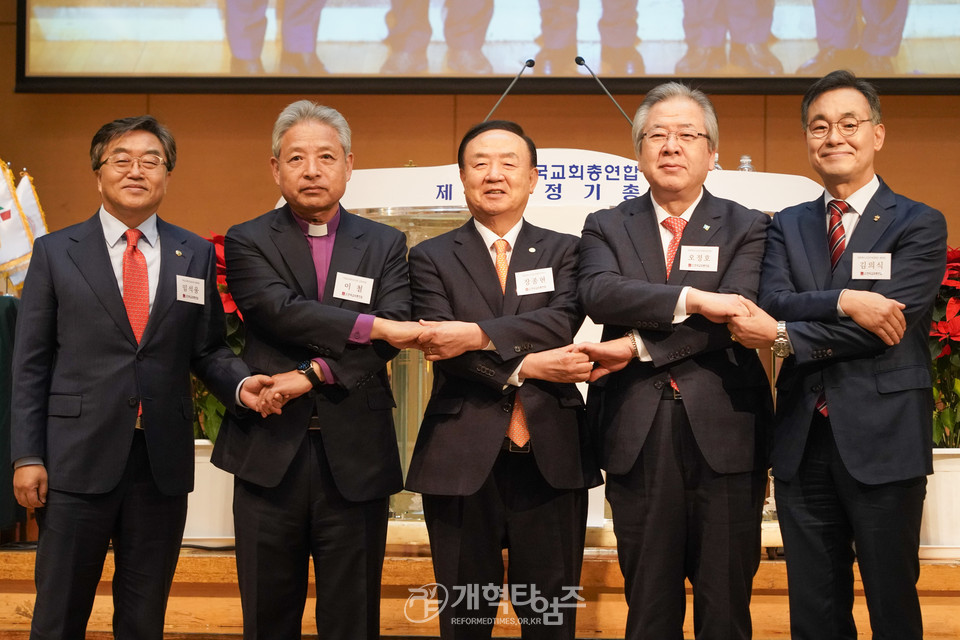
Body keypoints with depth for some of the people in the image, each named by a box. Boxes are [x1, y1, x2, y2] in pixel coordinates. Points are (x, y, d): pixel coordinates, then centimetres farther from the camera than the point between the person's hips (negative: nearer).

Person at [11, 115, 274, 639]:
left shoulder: (197, 255, 8)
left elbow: (207, 349, 10)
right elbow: (31, 364, 2)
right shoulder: (55, 252, 3)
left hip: (162, 461, 2)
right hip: (77, 459, -2)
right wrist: (27, 456, -4)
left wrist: (239, 384, -12)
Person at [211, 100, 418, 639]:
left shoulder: (386, 245, 8)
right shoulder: (248, 242, 5)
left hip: (356, 458, 1)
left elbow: (392, 336, -7)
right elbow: (279, 311, -14)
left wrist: (313, 374, -17)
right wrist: (370, 324, -18)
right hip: (271, 453, -1)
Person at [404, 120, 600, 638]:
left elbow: (562, 322, -10)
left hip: (551, 458, 1)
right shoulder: (431, 258, 7)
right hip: (462, 459, 0)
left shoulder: (563, 252, 10)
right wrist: (525, 366, -16)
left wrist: (475, 334, -19)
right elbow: (442, 348, -8)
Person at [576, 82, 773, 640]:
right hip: (637, 437, 1)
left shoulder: (747, 228, 6)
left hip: (724, 433, -1)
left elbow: (733, 314, -11)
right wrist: (691, 298, -21)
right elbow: (599, 294, -10)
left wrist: (635, 348, -15)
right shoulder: (608, 227, 11)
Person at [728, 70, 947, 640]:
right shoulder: (788, 226, 11)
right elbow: (771, 305, -6)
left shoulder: (919, 225, -1)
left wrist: (785, 334, -15)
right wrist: (843, 301, -21)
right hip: (803, 441, 4)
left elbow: (888, 321, -15)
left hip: (882, 442, -4)